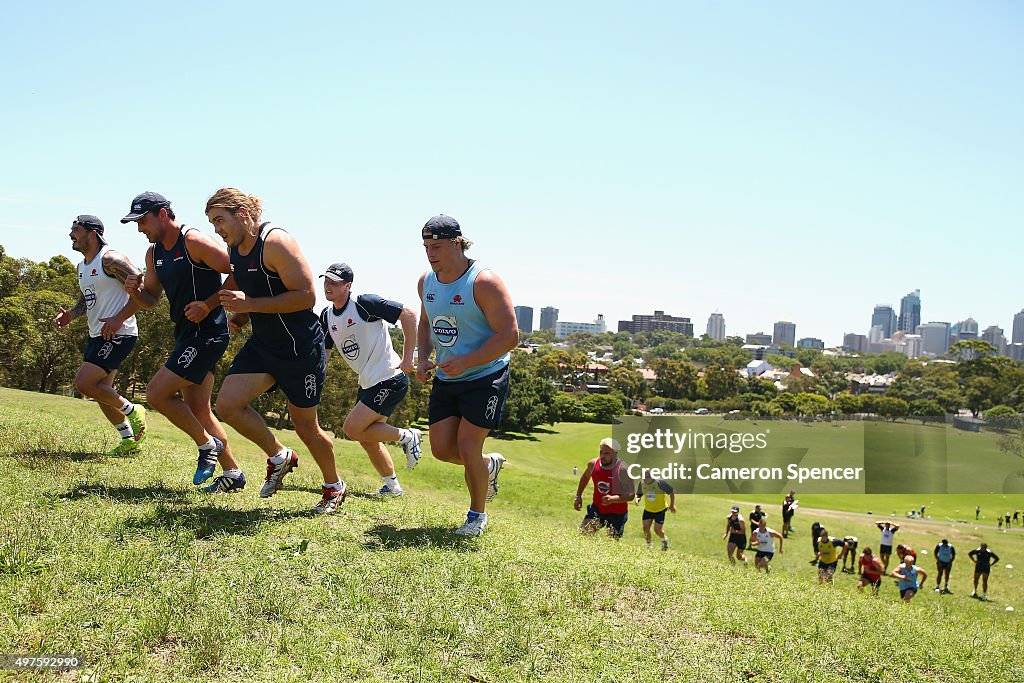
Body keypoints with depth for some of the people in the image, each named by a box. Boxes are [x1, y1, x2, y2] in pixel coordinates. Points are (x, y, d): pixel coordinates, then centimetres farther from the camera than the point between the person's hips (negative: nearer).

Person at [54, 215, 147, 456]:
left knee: (84, 383, -17)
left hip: (119, 334, -10)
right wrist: (71, 315, 6)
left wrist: (118, 319, -24)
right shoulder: (82, 267, 15)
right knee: (102, 391, 12)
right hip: (97, 336, 10)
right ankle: (130, 441, 24)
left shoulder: (110, 259, -13)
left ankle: (132, 410, 1)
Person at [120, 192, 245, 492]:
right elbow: (151, 299, 20)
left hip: (207, 331, -10)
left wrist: (208, 304, -20)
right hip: (187, 333, 10)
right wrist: (135, 290, -2)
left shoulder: (195, 241, -14)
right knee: (198, 412, 12)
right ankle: (232, 473, 22)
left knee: (157, 393, -13)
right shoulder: (154, 252, 13)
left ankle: (208, 445, 3)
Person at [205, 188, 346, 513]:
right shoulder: (233, 249, 7)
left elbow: (306, 295, -25)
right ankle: (279, 456, 14)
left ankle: (334, 486, 31)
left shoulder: (275, 242, -19)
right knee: (227, 404, -10)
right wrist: (239, 315, 3)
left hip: (301, 348, -8)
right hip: (262, 344, 8)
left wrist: (250, 304, -26)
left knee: (305, 425, 5)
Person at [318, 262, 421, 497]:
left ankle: (406, 436, 4)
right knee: (368, 439, 13)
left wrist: (407, 358, -15)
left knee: (353, 429, -14)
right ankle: (392, 486, 29)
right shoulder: (327, 316, 7)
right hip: (368, 384, 9)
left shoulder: (364, 303, -16)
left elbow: (408, 314, -15)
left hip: (390, 380, -9)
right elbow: (322, 353, 14)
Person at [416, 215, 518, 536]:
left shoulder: (483, 282, -20)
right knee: (441, 448, 4)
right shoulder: (426, 282, 2)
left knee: (467, 446, -8)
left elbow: (509, 335, -21)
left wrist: (465, 362, -27)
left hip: (485, 378, -7)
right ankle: (490, 463, 35)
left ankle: (477, 515, 15)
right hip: (445, 378, 7)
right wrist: (424, 358, 2)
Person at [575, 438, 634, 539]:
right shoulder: (593, 464, -7)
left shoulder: (623, 470, -22)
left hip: (617, 514, -4)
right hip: (597, 509, 4)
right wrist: (578, 496, 14)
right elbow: (585, 477, 17)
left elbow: (630, 495, -25)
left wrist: (613, 499, -40)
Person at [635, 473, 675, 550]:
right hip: (648, 510, 4)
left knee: (657, 530, -7)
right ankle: (649, 545, 16)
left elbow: (671, 491, -10)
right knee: (645, 527, -7)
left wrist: (672, 505, -5)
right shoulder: (642, 484, -9)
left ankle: (664, 539, 28)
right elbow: (639, 494, 9)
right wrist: (637, 498, -16)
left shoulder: (660, 483, -22)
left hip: (660, 510, -4)